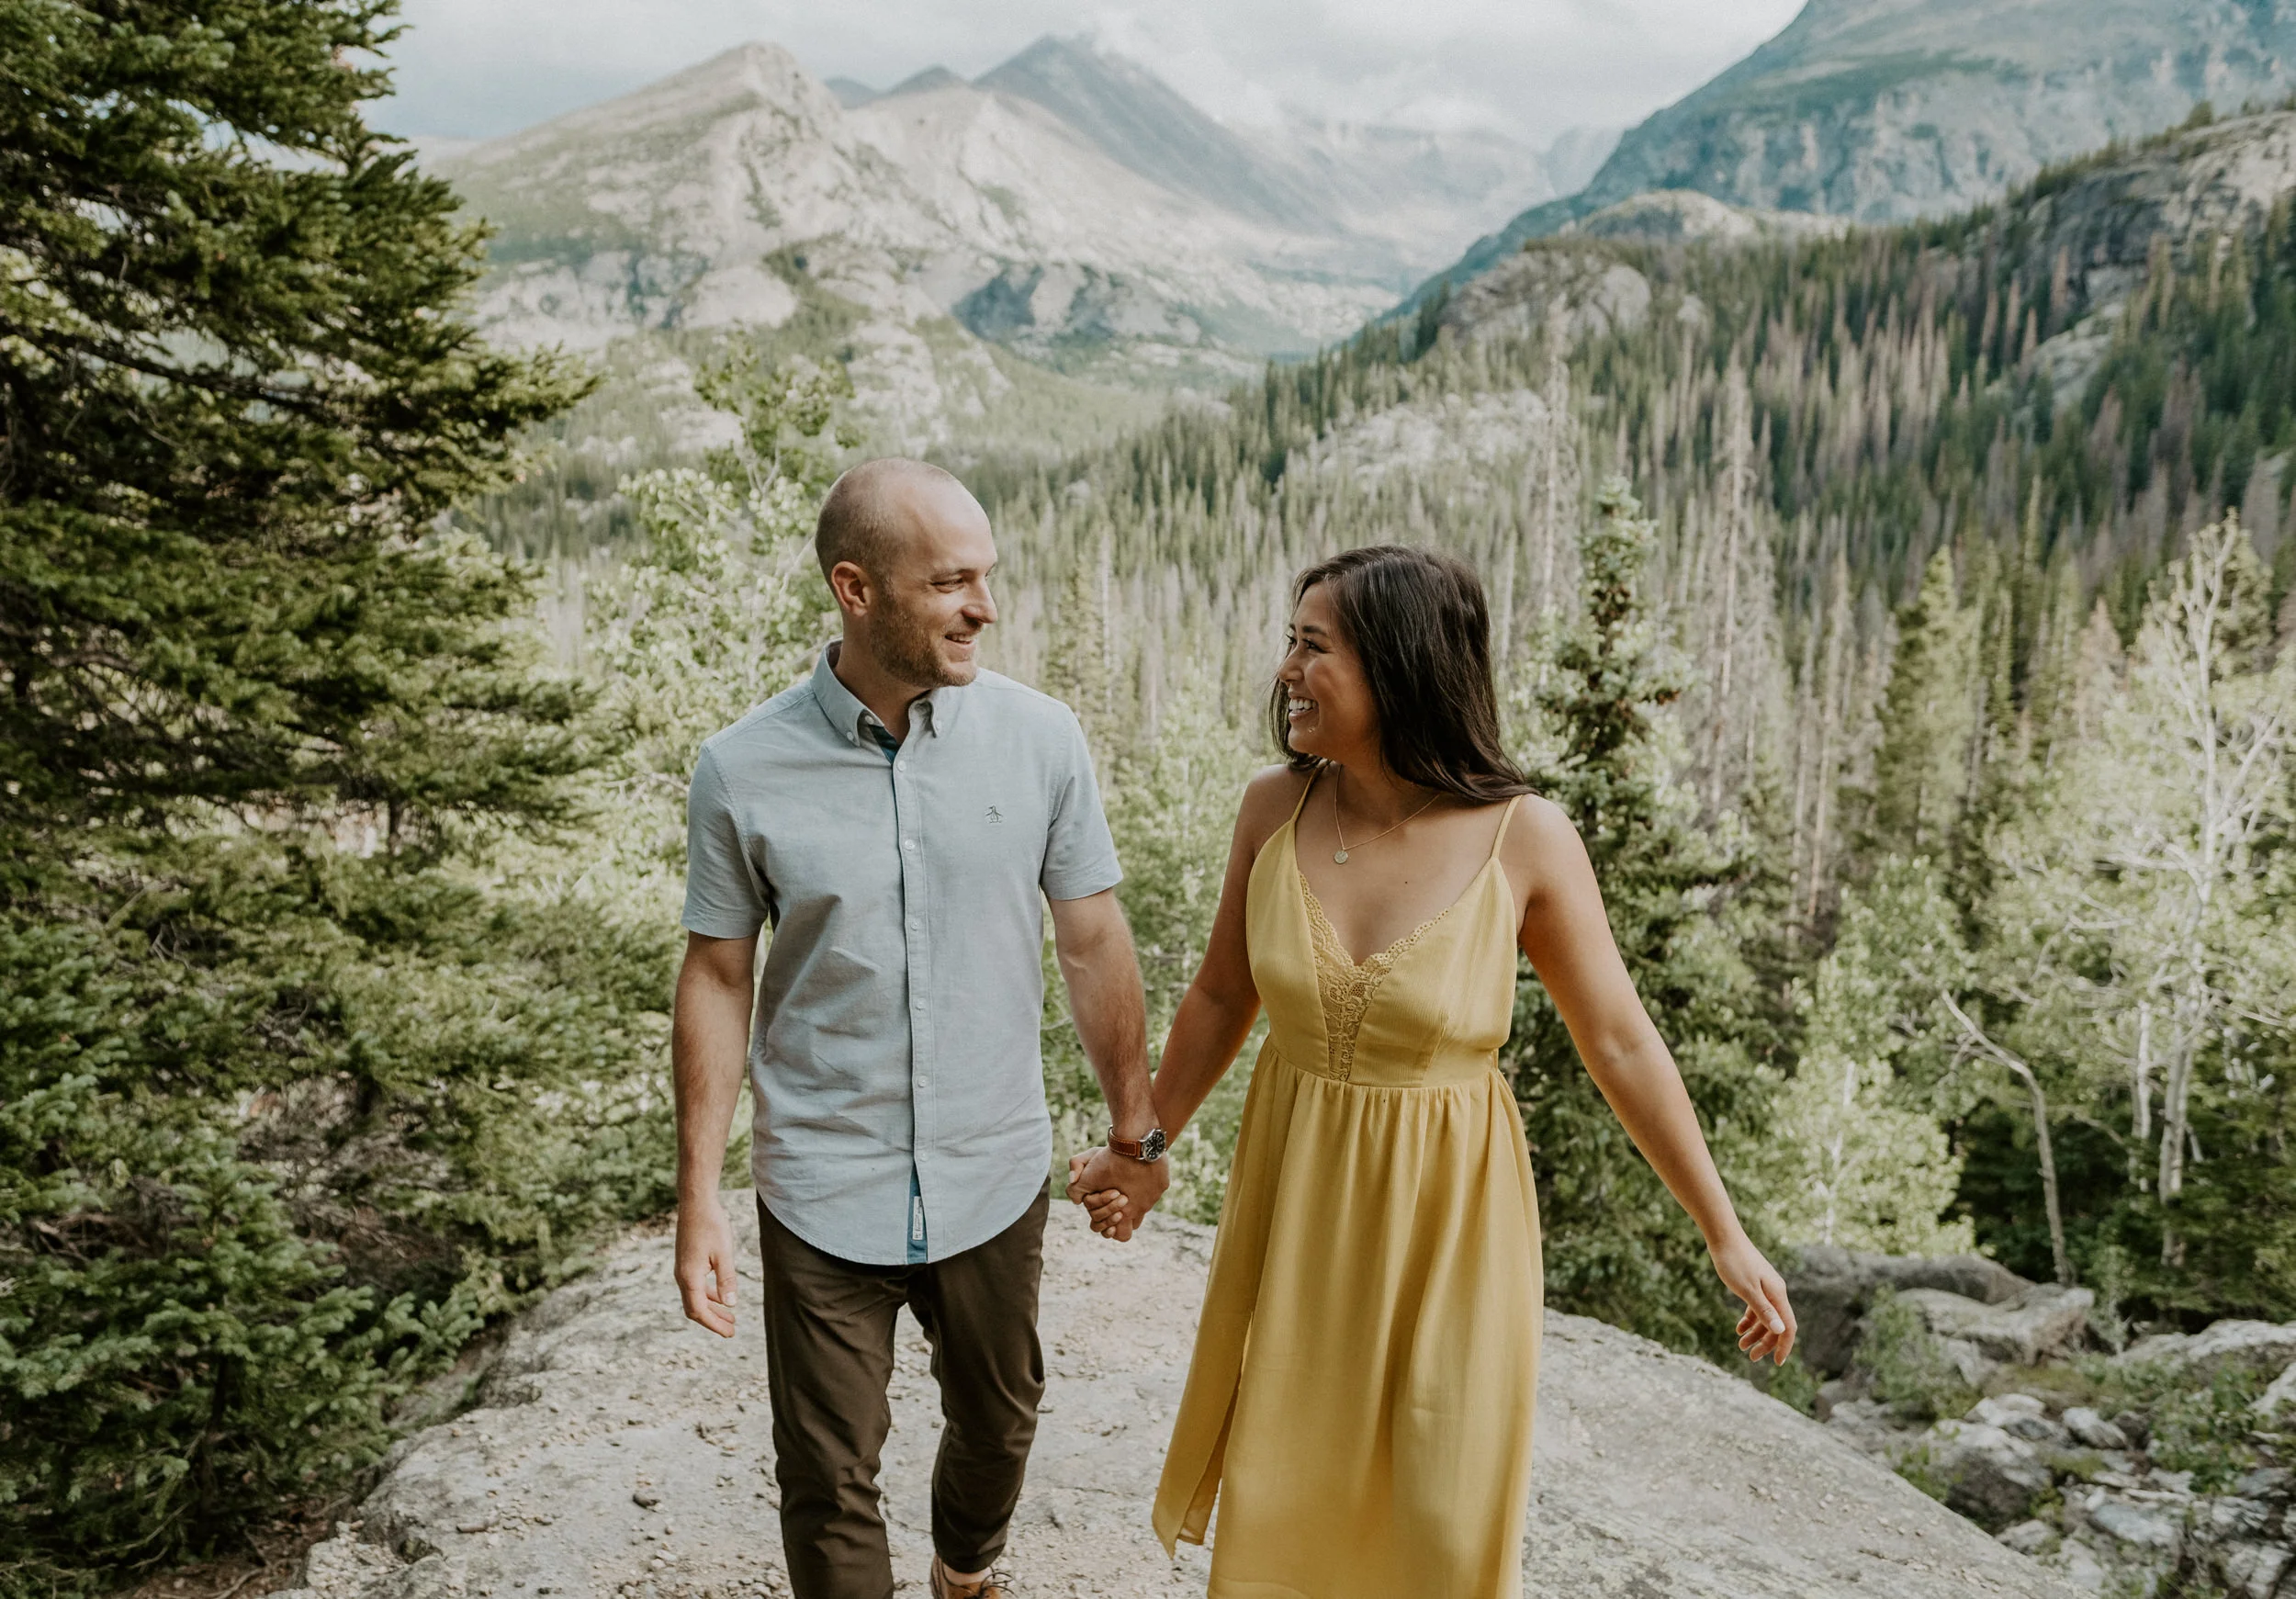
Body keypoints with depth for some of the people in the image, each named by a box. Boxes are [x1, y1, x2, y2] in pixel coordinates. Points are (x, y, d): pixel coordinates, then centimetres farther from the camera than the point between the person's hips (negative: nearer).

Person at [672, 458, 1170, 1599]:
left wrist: (1135, 1132, 5)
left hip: (995, 1176, 2)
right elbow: (717, 980, -3)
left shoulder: (1041, 738, -9)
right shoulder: (744, 769, -11)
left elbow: (1092, 943, -1)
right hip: (823, 1193, -2)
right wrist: (697, 1199, -2)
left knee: (998, 1420, 23)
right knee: (829, 1479, 10)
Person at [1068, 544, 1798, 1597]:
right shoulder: (1275, 808, -8)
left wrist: (1724, 1234, -2)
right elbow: (1222, 998, 6)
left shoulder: (1524, 839, -16)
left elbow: (1621, 1045, -7)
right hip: (1294, 1201, 3)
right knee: (1281, 1492, 18)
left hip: (1446, 1214, -2)